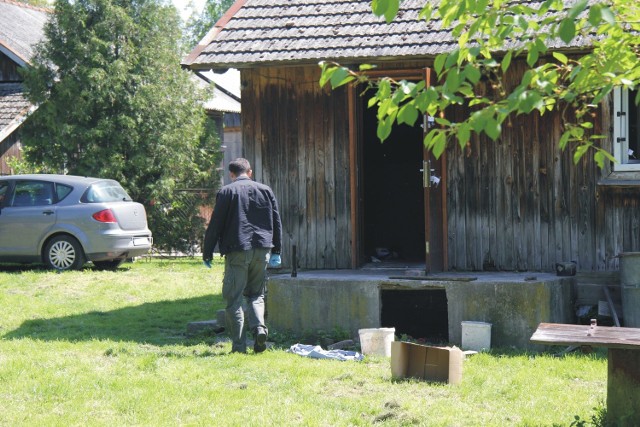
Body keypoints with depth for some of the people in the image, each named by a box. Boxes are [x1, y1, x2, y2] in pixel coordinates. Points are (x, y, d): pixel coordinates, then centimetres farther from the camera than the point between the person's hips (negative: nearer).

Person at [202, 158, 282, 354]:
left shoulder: (226, 192, -1)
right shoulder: (265, 190, 11)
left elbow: (215, 225, -2)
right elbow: (276, 223, 14)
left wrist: (207, 253, 5)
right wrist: (276, 251, 20)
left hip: (237, 251, -4)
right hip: (262, 249, 4)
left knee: (234, 298, 2)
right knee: (256, 294, 17)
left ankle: (239, 345, -1)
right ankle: (259, 327, -10)